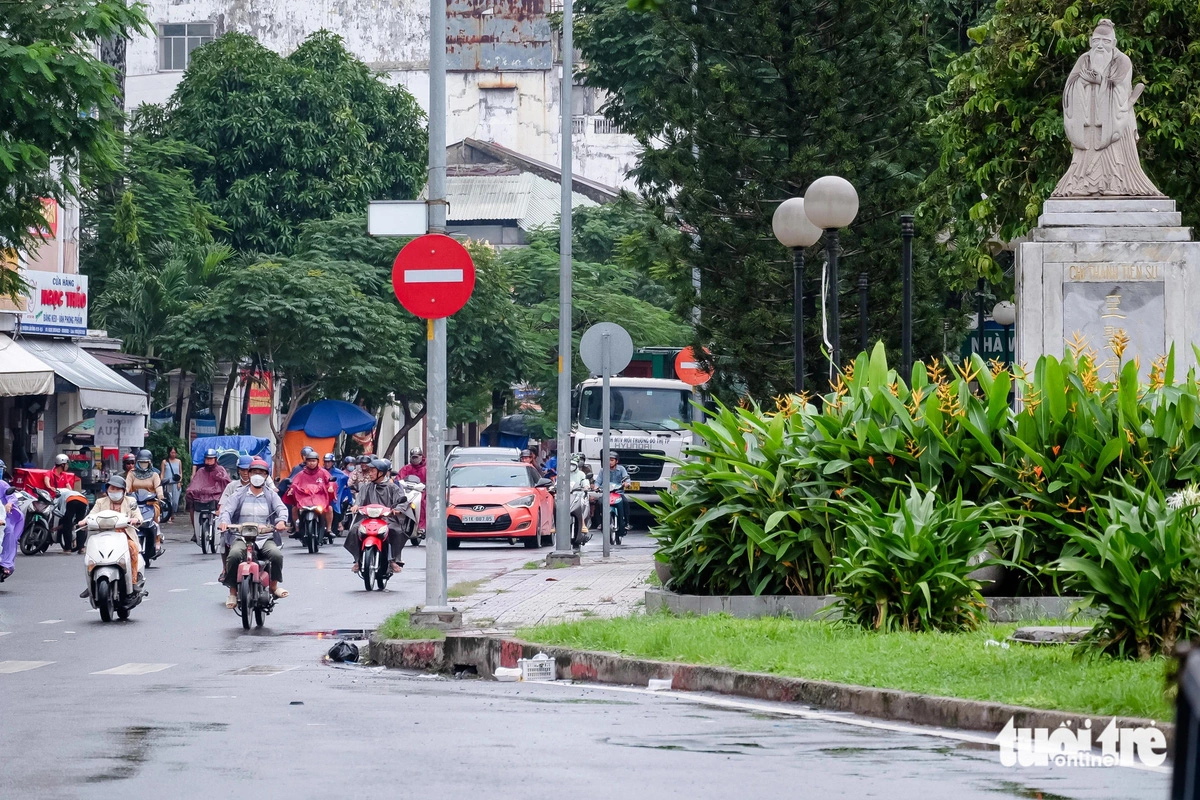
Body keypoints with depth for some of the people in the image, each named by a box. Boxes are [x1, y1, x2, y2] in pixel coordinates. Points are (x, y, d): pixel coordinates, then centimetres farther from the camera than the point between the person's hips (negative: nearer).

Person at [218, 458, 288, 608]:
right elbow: (227, 510, 0)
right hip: (241, 537, -1)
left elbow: (281, 509, -1)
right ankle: (233, 592, -16)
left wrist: (281, 521, -26)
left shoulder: (271, 495, 15)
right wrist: (224, 521, -24)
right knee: (234, 555, -32)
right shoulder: (239, 494, 13)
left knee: (276, 555, -29)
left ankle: (274, 585, -1)